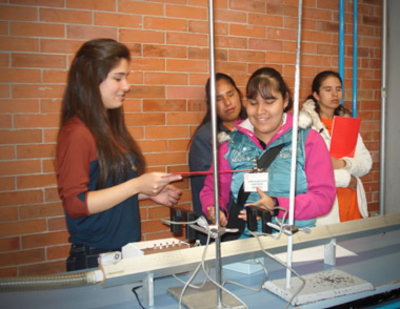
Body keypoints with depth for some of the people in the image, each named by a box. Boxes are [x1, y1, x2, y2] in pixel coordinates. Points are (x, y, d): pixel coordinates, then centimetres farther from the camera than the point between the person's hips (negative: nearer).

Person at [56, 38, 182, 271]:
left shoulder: (110, 128, 10)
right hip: (94, 258, -7)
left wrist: (149, 193, 4)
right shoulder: (77, 133, -15)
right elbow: (75, 204, -19)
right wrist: (137, 185, -20)